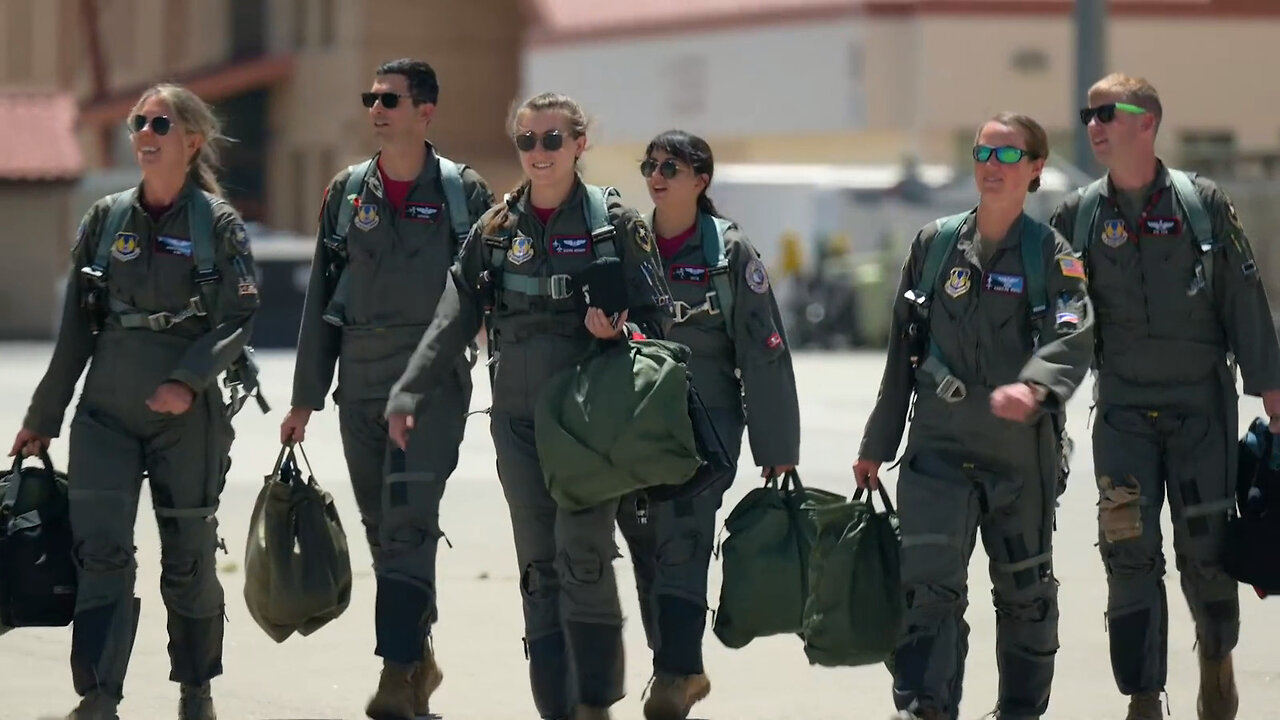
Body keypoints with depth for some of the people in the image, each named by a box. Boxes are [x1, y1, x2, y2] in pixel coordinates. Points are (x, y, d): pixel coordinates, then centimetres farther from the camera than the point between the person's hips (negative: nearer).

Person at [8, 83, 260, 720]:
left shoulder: (218, 223, -3)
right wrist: (42, 419, 12)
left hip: (186, 415, -2)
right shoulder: (106, 219, 6)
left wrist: (189, 380, -22)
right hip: (106, 412, 2)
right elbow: (75, 328, 10)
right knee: (101, 549, -9)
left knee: (189, 558, 7)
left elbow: (239, 320, -8)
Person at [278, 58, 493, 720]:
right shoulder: (346, 192, 9)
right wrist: (305, 398, 10)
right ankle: (419, 659, 24)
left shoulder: (463, 192, 0)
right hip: (361, 382, 4)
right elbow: (320, 300, 12)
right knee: (383, 531, 10)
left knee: (409, 524, -15)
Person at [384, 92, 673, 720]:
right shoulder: (495, 229, 8)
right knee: (539, 568, 4)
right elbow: (453, 321, 7)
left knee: (582, 555, -15)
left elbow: (656, 317, 2)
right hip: (518, 420, 4)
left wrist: (617, 331, -19)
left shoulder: (615, 223, -1)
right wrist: (407, 393, 0)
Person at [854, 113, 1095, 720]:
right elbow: (903, 350, 12)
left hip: (1023, 452, -1)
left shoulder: (1051, 254, -2)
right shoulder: (935, 243, 6)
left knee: (1024, 592, 12)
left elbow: (1072, 337, -20)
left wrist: (1033, 387, -41)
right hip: (939, 445, 1)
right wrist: (877, 444, 13)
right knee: (930, 585, -14)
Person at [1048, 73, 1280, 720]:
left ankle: (1217, 661, 30)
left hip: (1203, 404, -1)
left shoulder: (1203, 204, -2)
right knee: (1130, 557, -5)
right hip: (1122, 411, 1)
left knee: (1205, 549, 3)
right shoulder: (1077, 216, 3)